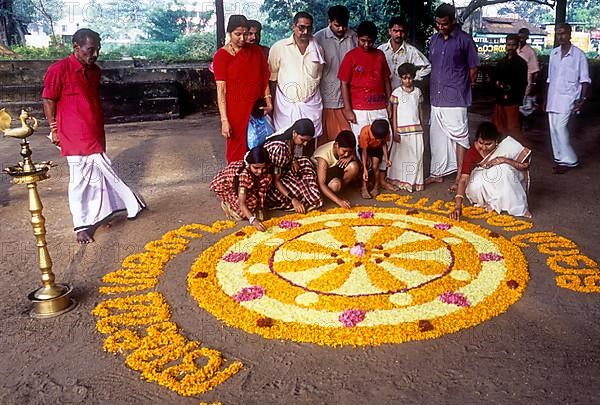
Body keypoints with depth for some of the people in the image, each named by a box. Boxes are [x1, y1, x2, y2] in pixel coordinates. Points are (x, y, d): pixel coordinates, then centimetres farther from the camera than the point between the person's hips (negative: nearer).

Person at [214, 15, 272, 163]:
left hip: (257, 110, 4)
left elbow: (264, 78, 12)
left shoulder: (256, 51, 7)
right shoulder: (221, 55, -6)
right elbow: (221, 90, -9)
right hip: (236, 110, -4)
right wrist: (224, 120, -14)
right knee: (237, 150, 4)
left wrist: (268, 101, -2)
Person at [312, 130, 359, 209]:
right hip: (318, 173, -5)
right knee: (335, 184, -37)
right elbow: (321, 185, -39)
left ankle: (340, 188, -6)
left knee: (354, 166, -23)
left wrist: (351, 157, -30)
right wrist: (338, 200, -48)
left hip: (334, 168, 5)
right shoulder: (324, 156, -36)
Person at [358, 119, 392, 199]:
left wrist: (386, 159, -20)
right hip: (365, 147, -2)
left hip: (377, 148, 2)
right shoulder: (364, 132, -39)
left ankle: (376, 186, 8)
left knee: (375, 166, -12)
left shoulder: (385, 132, -32)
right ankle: (364, 188, -11)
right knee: (367, 164, -21)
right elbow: (364, 151, -32)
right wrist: (365, 169, -35)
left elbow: (384, 144, -12)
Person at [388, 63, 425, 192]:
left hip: (416, 129, 3)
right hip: (402, 129, -3)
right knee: (401, 155, 3)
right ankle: (402, 181, 14)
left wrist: (422, 127, 11)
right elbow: (394, 112, -3)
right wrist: (395, 131, -7)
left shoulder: (417, 91, 7)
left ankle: (415, 181, 15)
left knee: (417, 155, 5)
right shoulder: (397, 93, -3)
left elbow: (420, 110, 13)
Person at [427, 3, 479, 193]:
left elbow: (473, 70, -1)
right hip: (436, 98, 6)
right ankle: (437, 173, 26)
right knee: (437, 137, 13)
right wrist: (434, 88, 11)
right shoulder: (434, 39, 10)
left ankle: (460, 177, 5)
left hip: (455, 99, -6)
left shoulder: (464, 40, -7)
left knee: (459, 137, -2)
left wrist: (463, 89, 3)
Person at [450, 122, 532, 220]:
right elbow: (463, 180, -33)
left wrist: (503, 160, -37)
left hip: (505, 185, 2)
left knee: (504, 168, -28)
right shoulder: (472, 153, -24)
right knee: (475, 187, -35)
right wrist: (458, 206, -46)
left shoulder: (506, 145, -20)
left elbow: (525, 165, -21)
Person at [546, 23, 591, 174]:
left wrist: (582, 99, -13)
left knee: (560, 128, -13)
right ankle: (559, 158, 17)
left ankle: (568, 160, -2)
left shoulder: (579, 55, -5)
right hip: (553, 98, 5)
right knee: (554, 129, 6)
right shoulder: (553, 53, 9)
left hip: (567, 98, -5)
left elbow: (585, 80, -3)